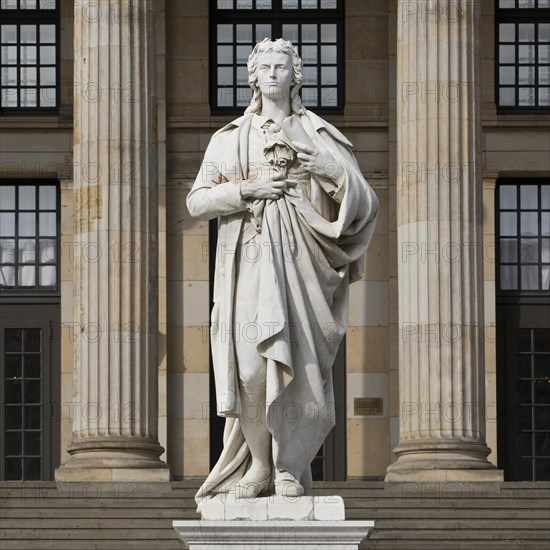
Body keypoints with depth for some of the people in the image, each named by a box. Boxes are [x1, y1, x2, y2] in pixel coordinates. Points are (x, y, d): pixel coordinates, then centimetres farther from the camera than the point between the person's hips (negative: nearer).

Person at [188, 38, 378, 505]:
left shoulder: (319, 136, 12)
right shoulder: (229, 139, 15)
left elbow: (363, 201, 5)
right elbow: (198, 201, 7)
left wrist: (332, 172, -14)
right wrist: (249, 190, -7)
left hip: (300, 261, -1)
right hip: (249, 263, 1)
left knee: (300, 365, -9)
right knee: (250, 364, -10)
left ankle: (289, 468, 0)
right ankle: (260, 464, 1)